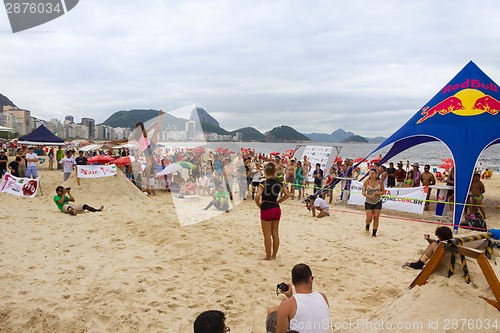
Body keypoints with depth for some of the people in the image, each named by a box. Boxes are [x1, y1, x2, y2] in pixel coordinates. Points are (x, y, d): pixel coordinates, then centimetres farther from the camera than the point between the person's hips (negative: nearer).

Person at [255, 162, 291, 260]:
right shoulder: (279, 183, 3)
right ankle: (274, 255, 24)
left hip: (266, 209, -6)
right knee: (275, 234, 14)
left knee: (267, 235, 6)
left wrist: (258, 204, -10)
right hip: (277, 209, 6)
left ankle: (268, 256, 15)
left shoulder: (263, 183, -14)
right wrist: (278, 201, 11)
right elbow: (287, 194, 10)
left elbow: (257, 196, -28)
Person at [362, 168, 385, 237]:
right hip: (368, 202, -1)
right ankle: (367, 226, 30)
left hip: (378, 202, 1)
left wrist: (379, 193, -17)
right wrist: (368, 196, -25)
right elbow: (363, 192, -7)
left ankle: (374, 233, 16)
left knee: (376, 218, 2)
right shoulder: (366, 182, -9)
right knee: (369, 219, -6)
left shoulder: (379, 182, -5)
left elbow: (383, 191, 4)